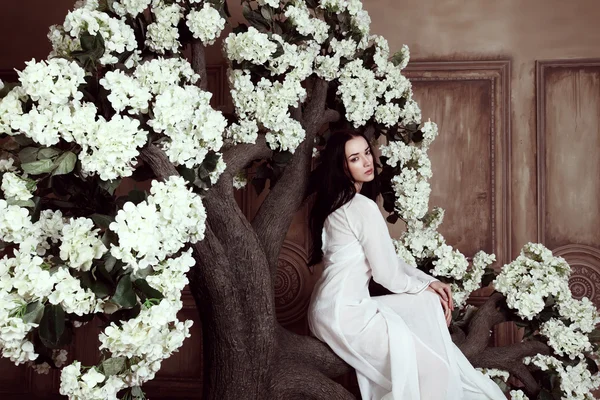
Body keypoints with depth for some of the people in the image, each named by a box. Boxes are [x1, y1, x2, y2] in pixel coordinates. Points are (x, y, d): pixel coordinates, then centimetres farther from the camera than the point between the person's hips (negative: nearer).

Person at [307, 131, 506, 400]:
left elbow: (389, 258, 17)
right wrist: (425, 286, 5)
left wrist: (429, 281, 8)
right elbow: (386, 273, -14)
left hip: (338, 306, 10)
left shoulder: (340, 204, 14)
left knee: (429, 303, 13)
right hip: (344, 314, -10)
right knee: (434, 368, -7)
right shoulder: (362, 206, -16)